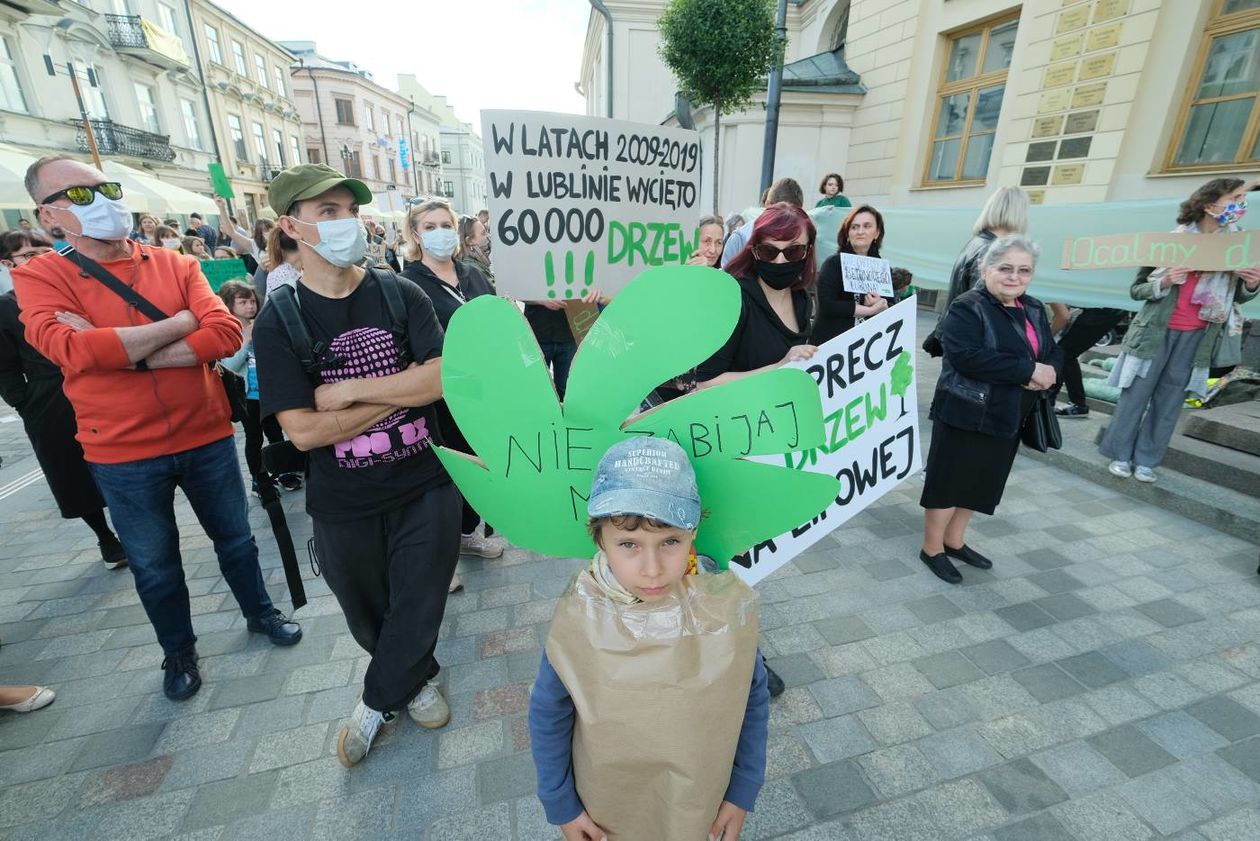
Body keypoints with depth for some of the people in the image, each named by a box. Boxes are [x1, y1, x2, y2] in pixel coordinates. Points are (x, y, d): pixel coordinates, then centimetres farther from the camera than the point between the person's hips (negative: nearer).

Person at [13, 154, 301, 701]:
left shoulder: (177, 265, 0)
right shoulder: (38, 277, -4)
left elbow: (227, 334, -15)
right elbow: (74, 351, -22)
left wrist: (123, 354, -19)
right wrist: (183, 321, -14)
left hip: (206, 437, 1)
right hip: (122, 455, 0)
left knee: (235, 538, 18)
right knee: (154, 566, 16)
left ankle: (260, 613, 42)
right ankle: (179, 651, 39)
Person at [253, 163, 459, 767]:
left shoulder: (401, 295, -3)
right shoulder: (280, 319, -6)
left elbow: (445, 378, -17)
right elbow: (302, 431, -15)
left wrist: (348, 389, -18)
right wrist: (402, 387, -16)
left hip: (424, 488, 0)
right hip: (343, 505, 0)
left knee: (417, 606, 13)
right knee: (369, 615, 19)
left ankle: (377, 702, 42)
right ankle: (418, 679, 51)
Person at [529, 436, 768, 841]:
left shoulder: (729, 607, -27)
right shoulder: (577, 623, -29)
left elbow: (754, 702, -9)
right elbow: (547, 717, -10)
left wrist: (743, 791, -1)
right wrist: (560, 804, -1)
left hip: (700, 803, 1)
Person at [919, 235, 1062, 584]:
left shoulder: (1034, 310, 11)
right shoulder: (967, 308, -14)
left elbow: (1054, 353, 12)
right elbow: (966, 356, -27)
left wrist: (1048, 373, -12)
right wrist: (1028, 369, -23)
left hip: (1007, 418, 8)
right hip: (966, 415, -8)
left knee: (979, 483, 17)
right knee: (949, 482, 2)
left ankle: (954, 541, 34)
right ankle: (932, 548, 19)